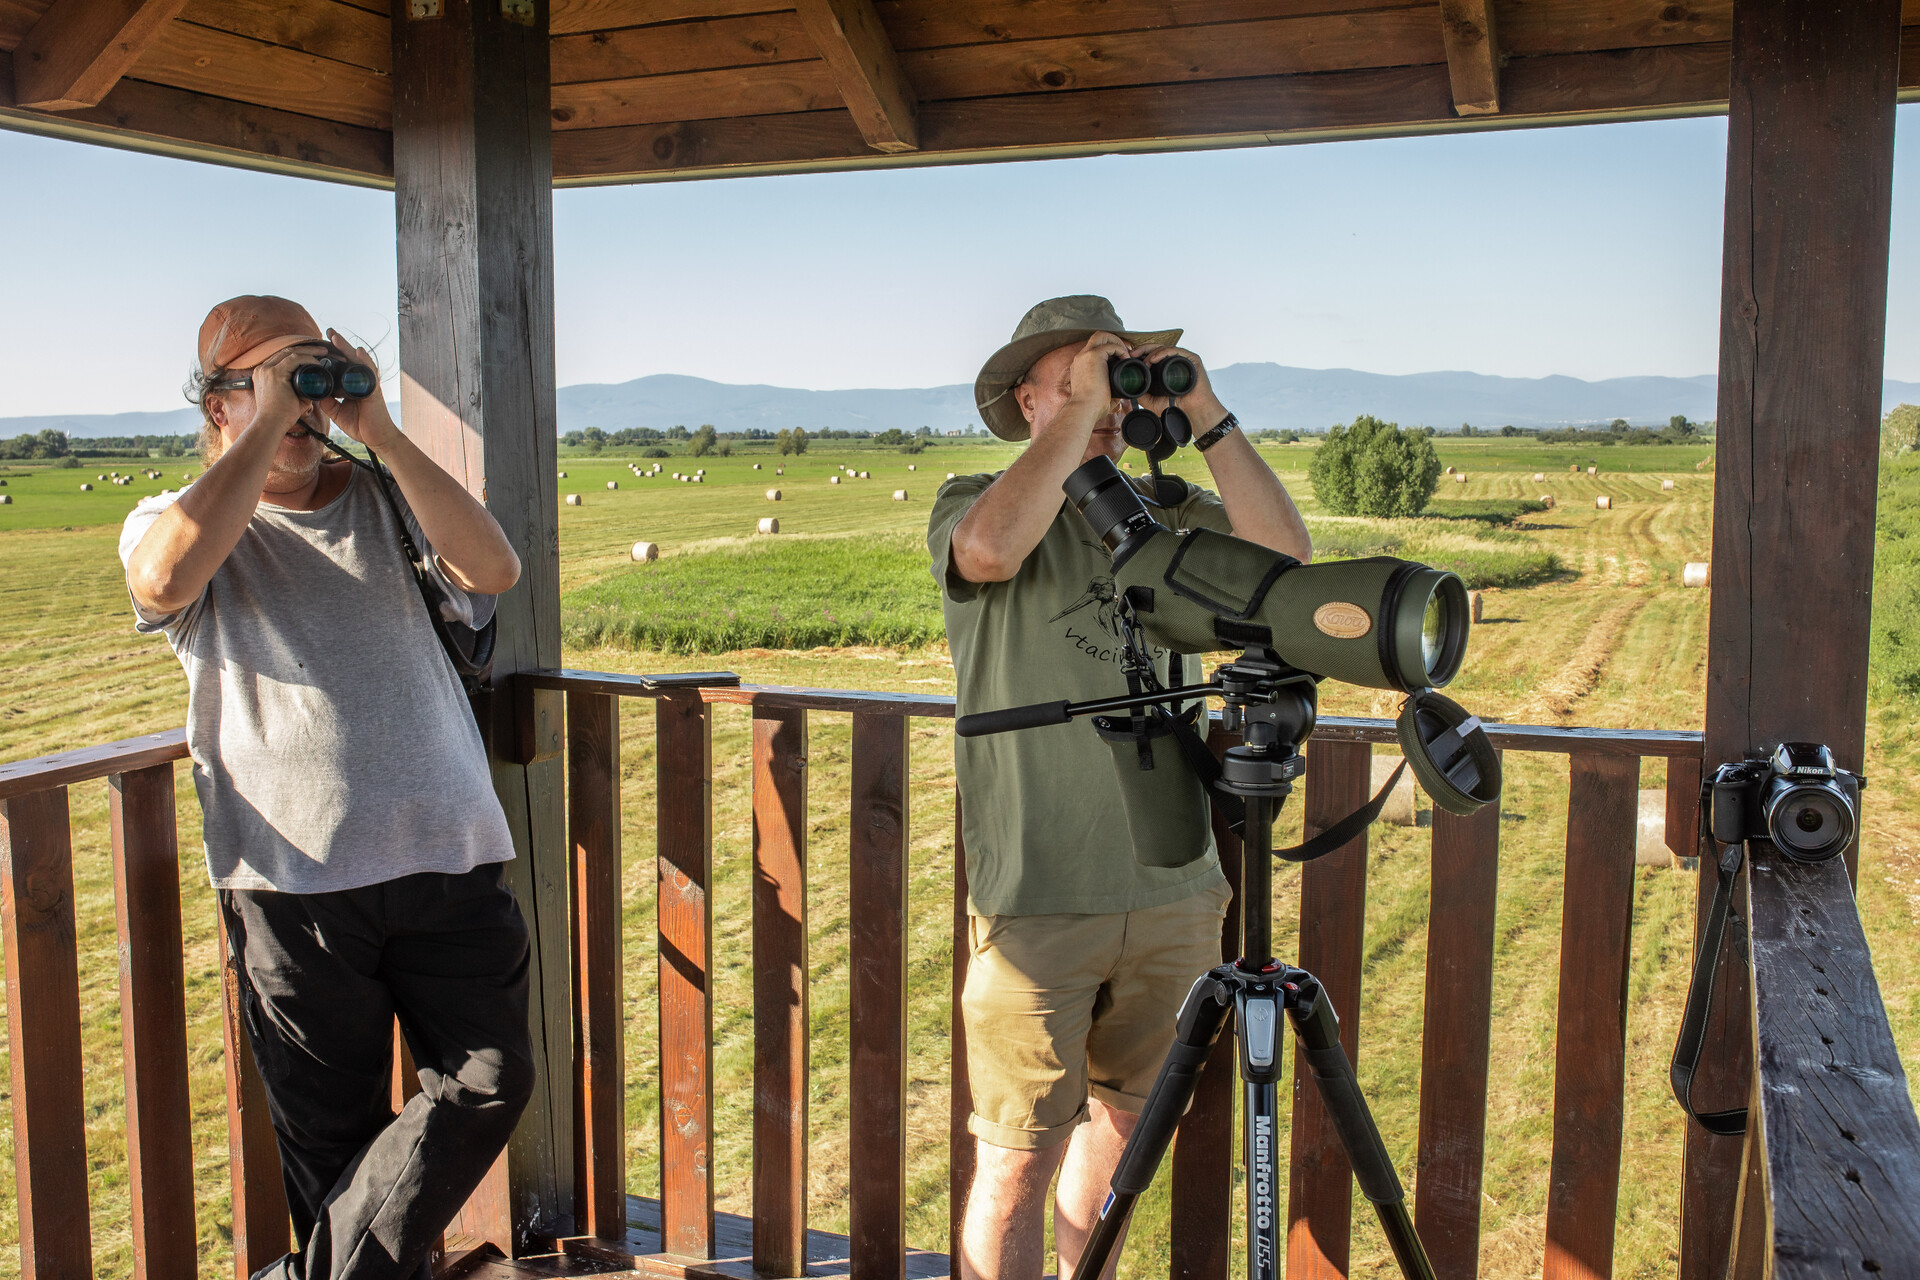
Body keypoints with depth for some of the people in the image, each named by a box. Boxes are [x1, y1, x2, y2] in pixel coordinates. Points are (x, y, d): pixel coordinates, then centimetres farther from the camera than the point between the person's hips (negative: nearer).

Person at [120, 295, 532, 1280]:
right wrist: (267, 428, -14)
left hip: (446, 856, 2)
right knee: (332, 1125, 9)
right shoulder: (178, 523, 7)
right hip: (294, 877, -2)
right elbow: (164, 579, -19)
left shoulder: (385, 505, 12)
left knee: (490, 1079, -2)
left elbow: (493, 570, -8)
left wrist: (378, 430, -10)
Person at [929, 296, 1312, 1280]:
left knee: (1120, 1120, 20)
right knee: (1015, 1166, 1)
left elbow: (1284, 556, -6)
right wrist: (1080, 409, -17)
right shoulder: (971, 505, -2)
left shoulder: (1166, 515, 9)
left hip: (1173, 885, 5)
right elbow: (993, 547, -26)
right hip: (1038, 898, -4)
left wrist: (1207, 417, -8)